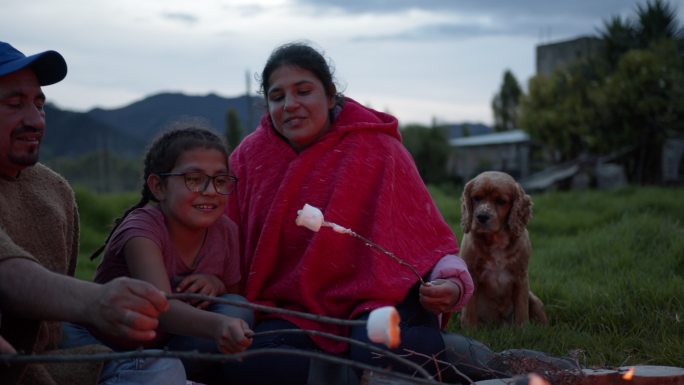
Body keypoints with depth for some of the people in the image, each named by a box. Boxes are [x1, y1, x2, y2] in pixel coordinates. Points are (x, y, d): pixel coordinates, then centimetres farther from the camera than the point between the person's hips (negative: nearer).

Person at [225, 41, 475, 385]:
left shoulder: (377, 149, -4)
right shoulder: (250, 156, 2)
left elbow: (426, 236, -4)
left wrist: (451, 284, -25)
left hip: (373, 300, -2)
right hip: (291, 311, 3)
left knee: (378, 351, -37)